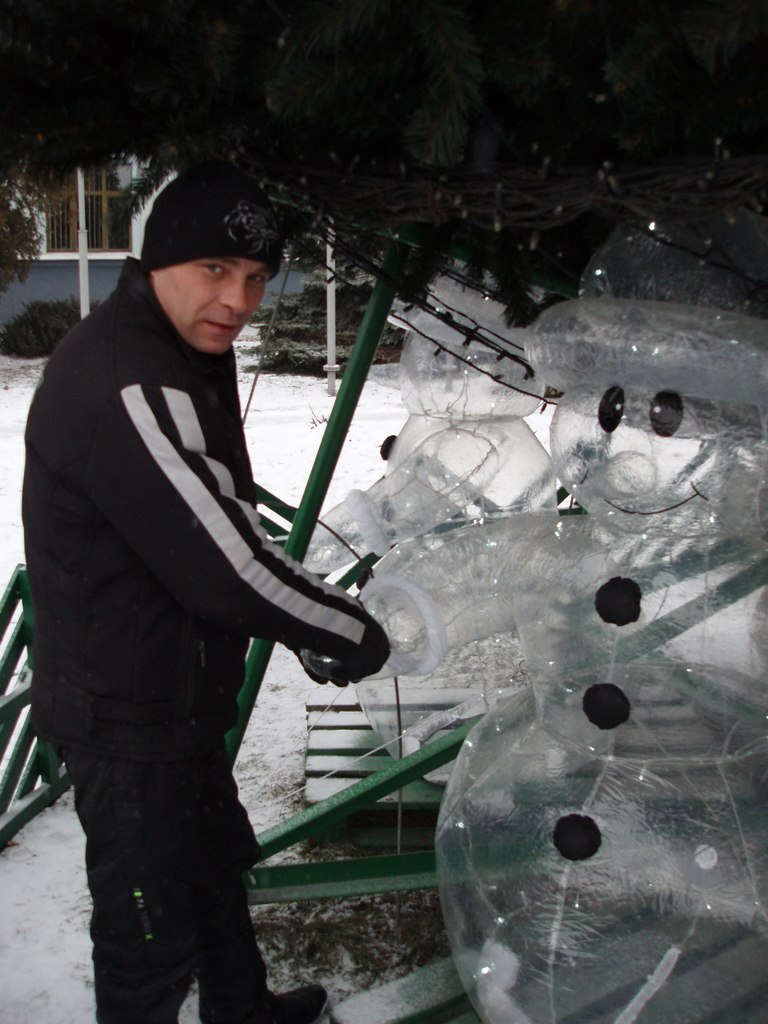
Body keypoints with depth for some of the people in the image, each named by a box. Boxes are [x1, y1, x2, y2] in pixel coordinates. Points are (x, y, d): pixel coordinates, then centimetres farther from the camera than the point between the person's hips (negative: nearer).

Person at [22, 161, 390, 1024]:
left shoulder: (185, 359, 7)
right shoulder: (122, 385, -28)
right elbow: (225, 566, -30)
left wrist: (309, 617, 7)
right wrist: (353, 634, -16)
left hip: (175, 699, 11)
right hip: (127, 718, -11)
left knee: (215, 865, 29)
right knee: (152, 940, 6)